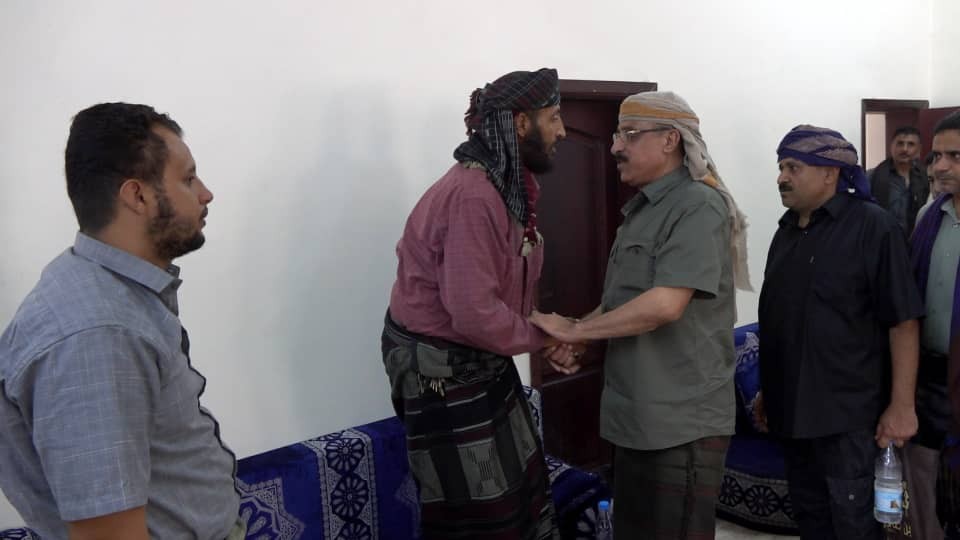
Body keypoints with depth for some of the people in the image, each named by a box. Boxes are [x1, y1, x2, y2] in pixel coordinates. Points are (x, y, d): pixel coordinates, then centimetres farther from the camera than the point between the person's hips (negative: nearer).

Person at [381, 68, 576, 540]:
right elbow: (474, 312, -30)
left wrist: (544, 336, -5)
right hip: (441, 368, -9)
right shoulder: (472, 195, -26)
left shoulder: (508, 186, 7)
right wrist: (541, 337, -13)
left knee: (523, 481, 18)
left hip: (481, 359, 10)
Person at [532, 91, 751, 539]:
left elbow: (666, 304, -27)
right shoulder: (642, 208, 14)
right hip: (637, 418, 9)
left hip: (680, 424, -9)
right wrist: (578, 334, 1)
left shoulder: (698, 206, -16)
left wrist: (574, 330, -18)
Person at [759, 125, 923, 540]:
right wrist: (769, 391, 16)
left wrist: (901, 405, -16)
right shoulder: (787, 230, 11)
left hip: (846, 412, -7)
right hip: (793, 408, 7)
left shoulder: (873, 228, -10)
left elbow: (903, 321, -13)